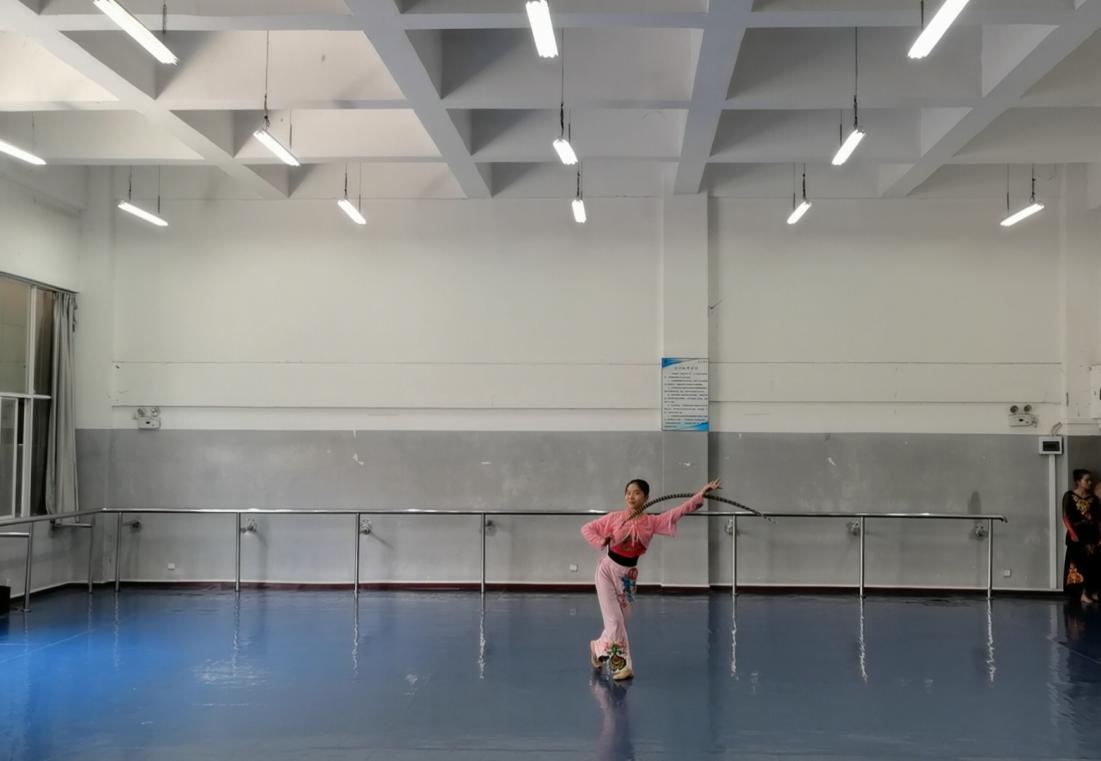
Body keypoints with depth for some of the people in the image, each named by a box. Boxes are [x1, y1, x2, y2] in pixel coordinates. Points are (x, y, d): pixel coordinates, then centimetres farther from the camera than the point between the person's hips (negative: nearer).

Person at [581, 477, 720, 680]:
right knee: (614, 619, -7)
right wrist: (600, 541, -18)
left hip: (627, 575, 3)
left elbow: (679, 510, -9)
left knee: (621, 619, 8)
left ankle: (598, 647, 33)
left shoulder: (652, 522, -2)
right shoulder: (615, 517, -6)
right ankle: (621, 665, 4)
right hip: (607, 570, -3)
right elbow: (587, 528, 1)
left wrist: (703, 492, -17)